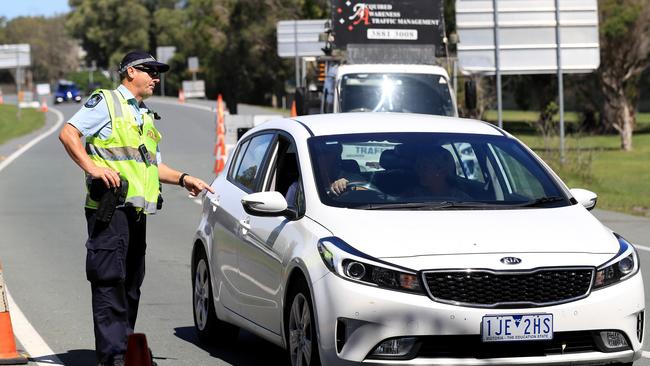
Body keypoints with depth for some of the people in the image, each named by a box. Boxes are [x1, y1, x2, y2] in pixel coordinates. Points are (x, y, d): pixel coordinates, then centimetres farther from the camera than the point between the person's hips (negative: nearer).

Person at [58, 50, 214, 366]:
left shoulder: (146, 117, 26)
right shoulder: (106, 102, 0)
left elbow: (154, 165, 31)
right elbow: (68, 133, -10)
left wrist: (183, 179, 15)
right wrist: (92, 167, -21)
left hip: (137, 211, 9)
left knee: (131, 284, 9)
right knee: (109, 281, -12)